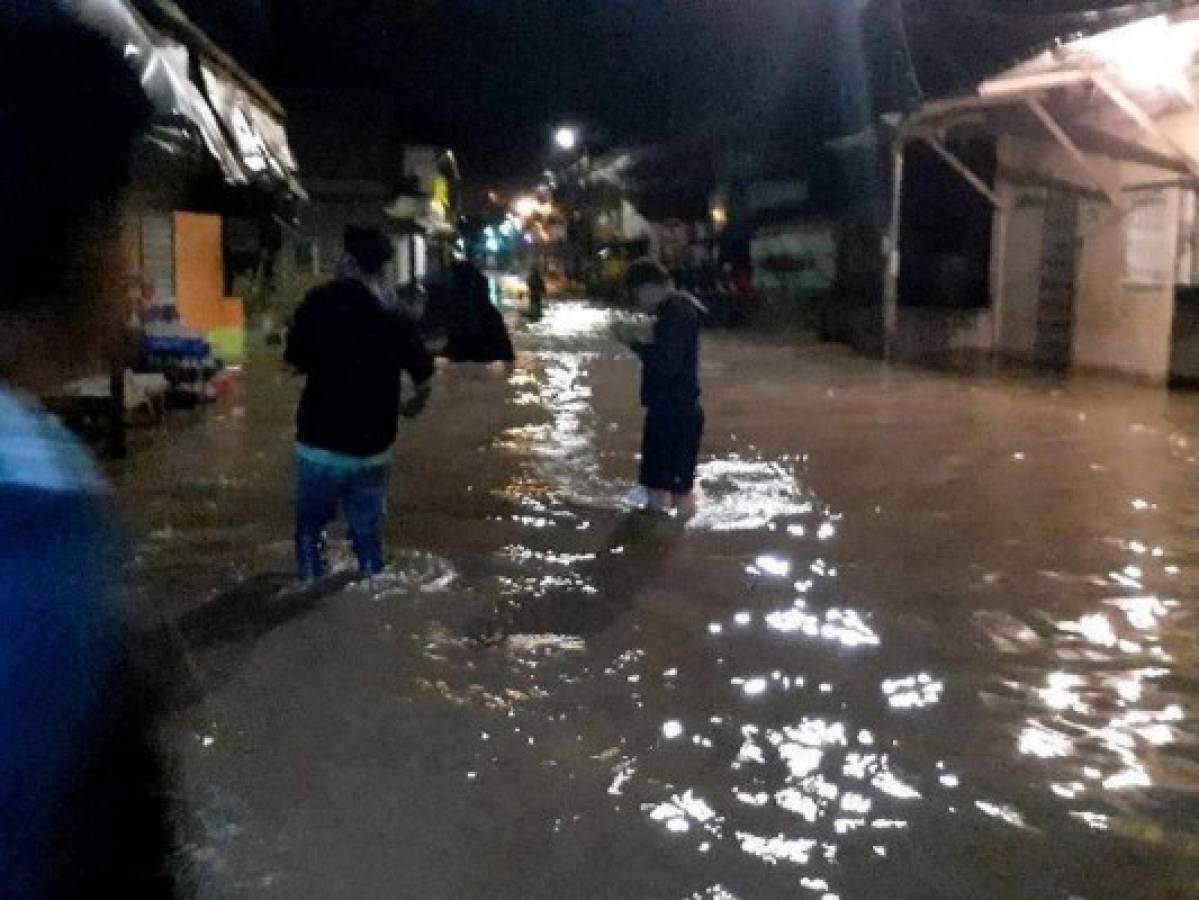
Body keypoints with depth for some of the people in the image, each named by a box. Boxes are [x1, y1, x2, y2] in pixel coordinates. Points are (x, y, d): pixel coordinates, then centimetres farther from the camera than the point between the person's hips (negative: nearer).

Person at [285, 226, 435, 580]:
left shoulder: (320, 303, -8)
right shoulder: (396, 313, -1)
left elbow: (296, 361, 0)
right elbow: (425, 381, 2)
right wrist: (412, 406, 22)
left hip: (320, 445, -2)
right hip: (373, 449, 2)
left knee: (310, 528, 16)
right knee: (367, 534, 17)